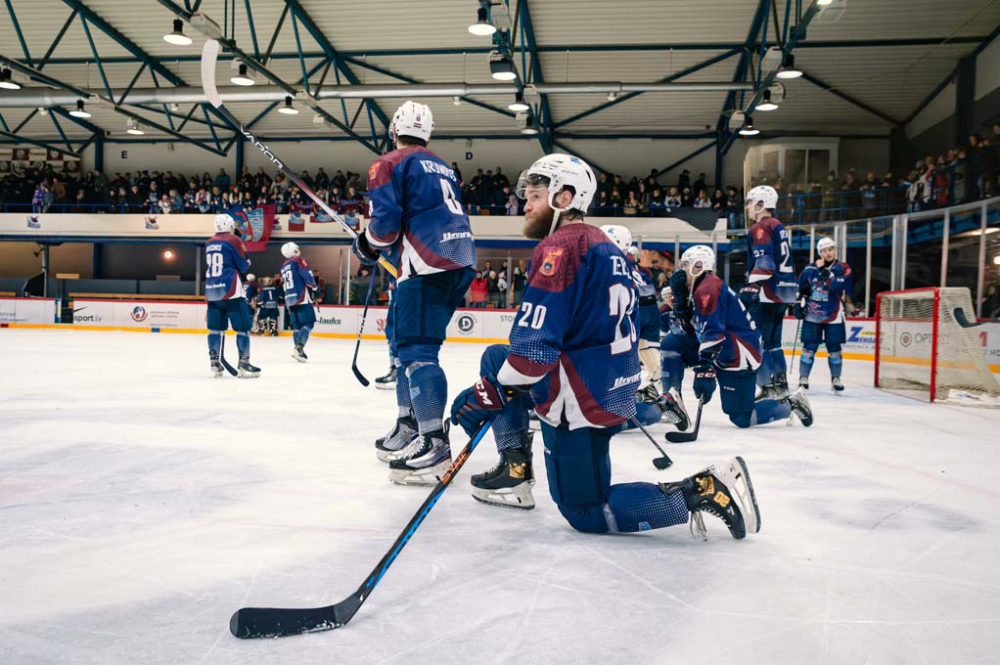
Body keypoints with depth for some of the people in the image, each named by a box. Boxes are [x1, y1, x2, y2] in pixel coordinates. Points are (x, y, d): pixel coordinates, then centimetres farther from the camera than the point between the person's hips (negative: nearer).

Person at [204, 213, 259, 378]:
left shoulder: (209, 243, 13)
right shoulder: (233, 240, -6)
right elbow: (244, 266, -5)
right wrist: (246, 260, 15)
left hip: (212, 291, 7)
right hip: (231, 291, -7)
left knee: (215, 327, 11)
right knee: (243, 327, -3)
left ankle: (215, 363, 12)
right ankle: (244, 364, -7)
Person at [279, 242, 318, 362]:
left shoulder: (283, 266, 21)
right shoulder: (298, 260, -3)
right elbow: (307, 276, -15)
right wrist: (313, 285, 4)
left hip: (290, 299, 8)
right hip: (302, 298, -8)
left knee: (297, 324, 11)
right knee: (308, 323, -10)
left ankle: (298, 350, 7)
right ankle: (299, 347, -24)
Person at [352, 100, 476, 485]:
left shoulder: (390, 164, 3)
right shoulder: (443, 168, 26)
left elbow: (385, 219, -8)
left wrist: (368, 246, 10)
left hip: (429, 265, -8)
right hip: (463, 261, 8)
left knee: (416, 348, -11)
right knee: (408, 340, 16)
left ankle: (434, 444, -17)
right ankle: (409, 427, 21)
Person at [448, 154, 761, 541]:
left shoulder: (560, 245, -16)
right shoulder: (605, 247, 14)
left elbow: (534, 348, -23)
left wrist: (484, 396, -12)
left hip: (580, 400, -10)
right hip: (612, 389, 10)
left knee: (587, 513, 4)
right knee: (496, 359, 19)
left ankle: (705, 490, -4)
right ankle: (515, 470, 16)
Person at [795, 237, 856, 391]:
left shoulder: (843, 268, -3)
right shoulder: (810, 268, 2)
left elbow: (837, 286, -20)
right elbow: (799, 287, 12)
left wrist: (827, 273, -24)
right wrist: (797, 304, 5)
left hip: (833, 316, -1)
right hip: (812, 315, 1)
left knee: (834, 348, 5)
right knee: (809, 346, -1)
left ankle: (836, 378, 20)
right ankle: (803, 377, 6)